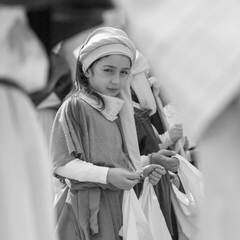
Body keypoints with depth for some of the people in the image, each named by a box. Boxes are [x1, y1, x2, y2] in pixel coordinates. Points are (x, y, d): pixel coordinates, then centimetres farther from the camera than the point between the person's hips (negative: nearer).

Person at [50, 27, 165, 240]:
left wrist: (141, 172, 2)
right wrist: (107, 175, -20)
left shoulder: (120, 108, 13)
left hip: (120, 200, 7)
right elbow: (61, 163, -14)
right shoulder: (75, 106, -10)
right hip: (89, 204, -7)